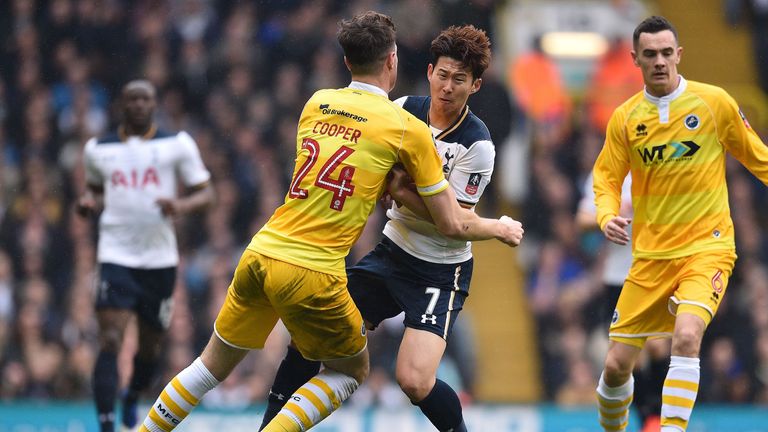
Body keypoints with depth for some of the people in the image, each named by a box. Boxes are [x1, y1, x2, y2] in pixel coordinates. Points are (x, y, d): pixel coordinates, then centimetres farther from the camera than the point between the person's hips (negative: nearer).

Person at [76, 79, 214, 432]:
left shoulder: (177, 144, 3)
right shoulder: (98, 149, 9)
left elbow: (206, 194, 3)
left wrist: (181, 206, -18)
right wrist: (89, 203, 2)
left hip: (160, 258, 1)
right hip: (116, 256, -1)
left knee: (150, 346, 13)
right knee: (110, 341, -17)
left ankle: (132, 400, 43)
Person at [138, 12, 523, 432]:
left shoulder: (316, 103, 11)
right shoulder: (408, 129, -3)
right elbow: (453, 225, 3)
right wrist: (501, 228, 21)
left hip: (259, 255, 5)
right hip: (313, 274, -5)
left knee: (213, 364, 21)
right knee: (352, 369, 18)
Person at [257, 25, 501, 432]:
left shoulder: (477, 145, -17)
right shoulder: (404, 109, -2)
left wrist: (400, 191, -27)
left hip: (440, 271, -5)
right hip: (392, 250, 5)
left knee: (414, 380, -22)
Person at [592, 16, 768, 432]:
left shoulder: (714, 102, -4)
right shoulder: (625, 118, 2)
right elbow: (606, 177, 8)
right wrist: (608, 216, -12)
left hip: (706, 248, -3)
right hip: (651, 255, 3)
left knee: (686, 336, -30)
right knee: (617, 364, 3)